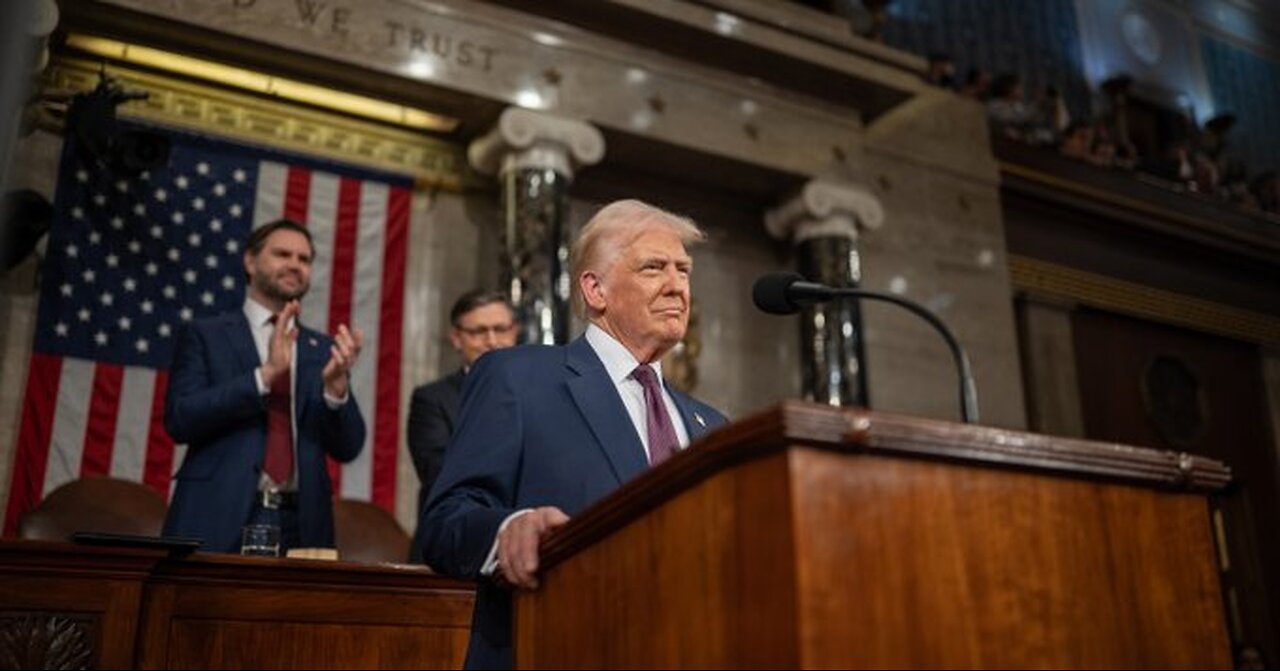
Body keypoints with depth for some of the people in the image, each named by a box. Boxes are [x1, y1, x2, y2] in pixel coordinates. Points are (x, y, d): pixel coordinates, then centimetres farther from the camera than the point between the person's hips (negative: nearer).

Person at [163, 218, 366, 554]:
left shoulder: (323, 349, 11)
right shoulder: (205, 335, 5)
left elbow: (347, 448, 6)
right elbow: (179, 419, -8)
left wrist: (336, 384, -13)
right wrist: (266, 373, -16)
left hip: (300, 525, 2)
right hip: (218, 522, -2)